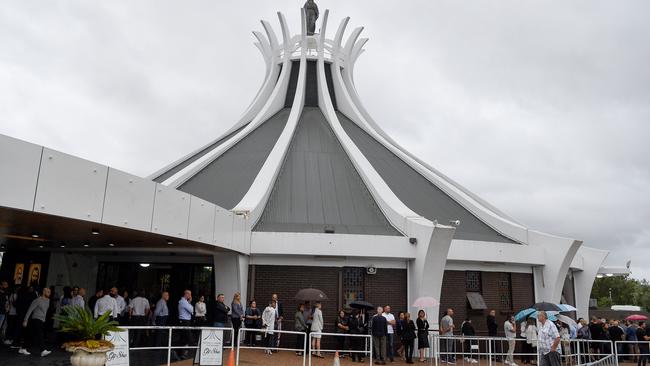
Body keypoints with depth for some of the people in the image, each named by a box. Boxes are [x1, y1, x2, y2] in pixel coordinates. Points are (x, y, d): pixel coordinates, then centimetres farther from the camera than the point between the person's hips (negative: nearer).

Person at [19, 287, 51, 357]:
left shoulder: (48, 300, 11)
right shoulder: (37, 300, -12)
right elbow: (30, 310, -11)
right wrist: (25, 320, -13)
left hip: (42, 321, 8)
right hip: (36, 319, -8)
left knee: (33, 336, 12)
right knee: (40, 335, -16)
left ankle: (23, 349, 25)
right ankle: (43, 351, -22)